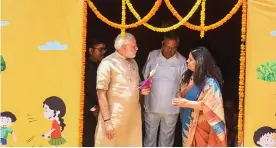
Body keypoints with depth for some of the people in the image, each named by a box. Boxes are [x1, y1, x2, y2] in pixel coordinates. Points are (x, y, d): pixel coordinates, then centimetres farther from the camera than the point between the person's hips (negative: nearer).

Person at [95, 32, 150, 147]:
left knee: (133, 144, 11)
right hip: (115, 117, -7)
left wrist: (142, 90, 2)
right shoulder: (107, 64, -11)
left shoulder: (133, 62, 13)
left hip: (134, 116, 7)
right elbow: (101, 94, -13)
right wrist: (107, 120, -18)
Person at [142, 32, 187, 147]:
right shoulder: (152, 55, -3)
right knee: (149, 136, 14)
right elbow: (144, 78, 4)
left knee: (167, 138, 14)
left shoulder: (182, 61, -5)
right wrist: (141, 100, 3)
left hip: (171, 108, 0)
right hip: (151, 105, 0)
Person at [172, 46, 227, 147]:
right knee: (188, 144, 17)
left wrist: (187, 103, -24)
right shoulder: (188, 77, 4)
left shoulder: (210, 82, -20)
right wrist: (180, 100, -7)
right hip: (188, 122, 7)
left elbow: (209, 106, -22)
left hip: (201, 125, -7)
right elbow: (182, 93, 16)